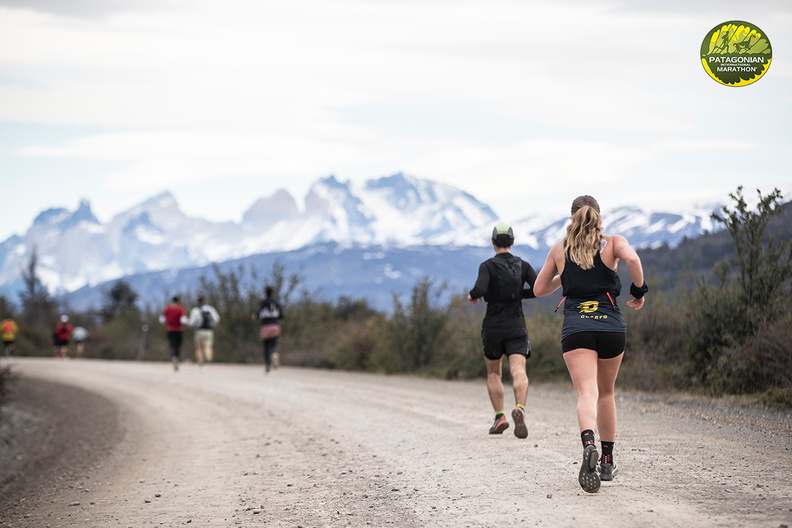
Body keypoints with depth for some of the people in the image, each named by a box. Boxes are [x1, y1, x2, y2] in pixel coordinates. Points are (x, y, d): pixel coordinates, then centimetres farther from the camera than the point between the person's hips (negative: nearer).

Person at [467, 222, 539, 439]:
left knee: (494, 374, 18)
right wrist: (517, 293, 11)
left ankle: (500, 417, 11)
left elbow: (480, 289, -22)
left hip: (492, 327, -1)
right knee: (518, 372, -14)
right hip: (516, 327, 1)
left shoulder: (487, 266, -5)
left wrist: (472, 295, 1)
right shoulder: (523, 265, 5)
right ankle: (519, 409, -40)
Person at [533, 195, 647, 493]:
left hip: (575, 328, -1)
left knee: (587, 394, -14)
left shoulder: (559, 250, 12)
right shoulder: (612, 243, 7)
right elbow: (632, 258, -16)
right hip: (611, 326, 1)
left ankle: (589, 446, -44)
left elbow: (539, 289, 20)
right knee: (606, 393, 21)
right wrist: (639, 291, -1)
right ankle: (607, 462, 27)